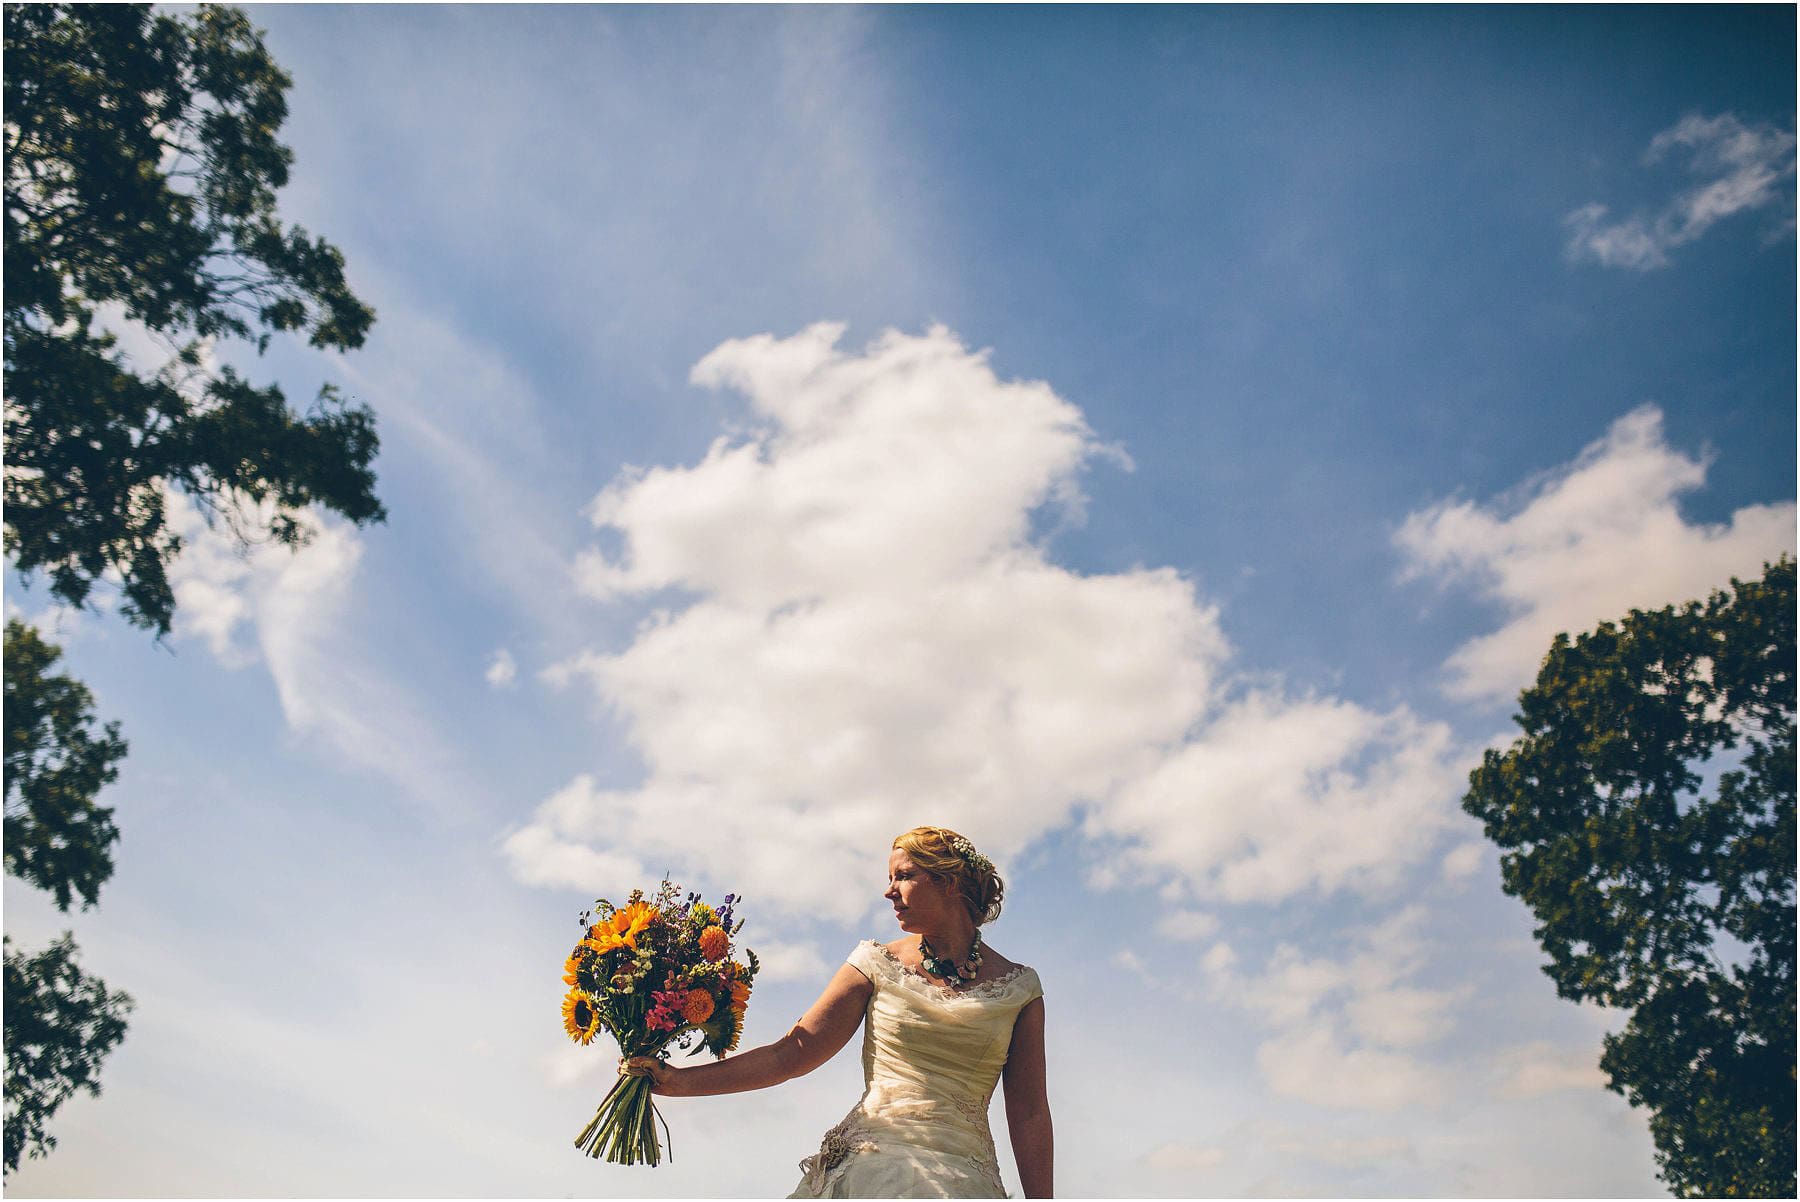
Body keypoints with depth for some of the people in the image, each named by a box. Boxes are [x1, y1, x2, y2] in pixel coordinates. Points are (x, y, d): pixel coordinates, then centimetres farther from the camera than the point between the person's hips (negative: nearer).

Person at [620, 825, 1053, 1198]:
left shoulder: (1019, 986, 5)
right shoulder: (878, 964, 5)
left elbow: (1029, 1111, 6)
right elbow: (792, 1053, 1)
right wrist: (680, 1080, -7)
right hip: (870, 1163, 0)